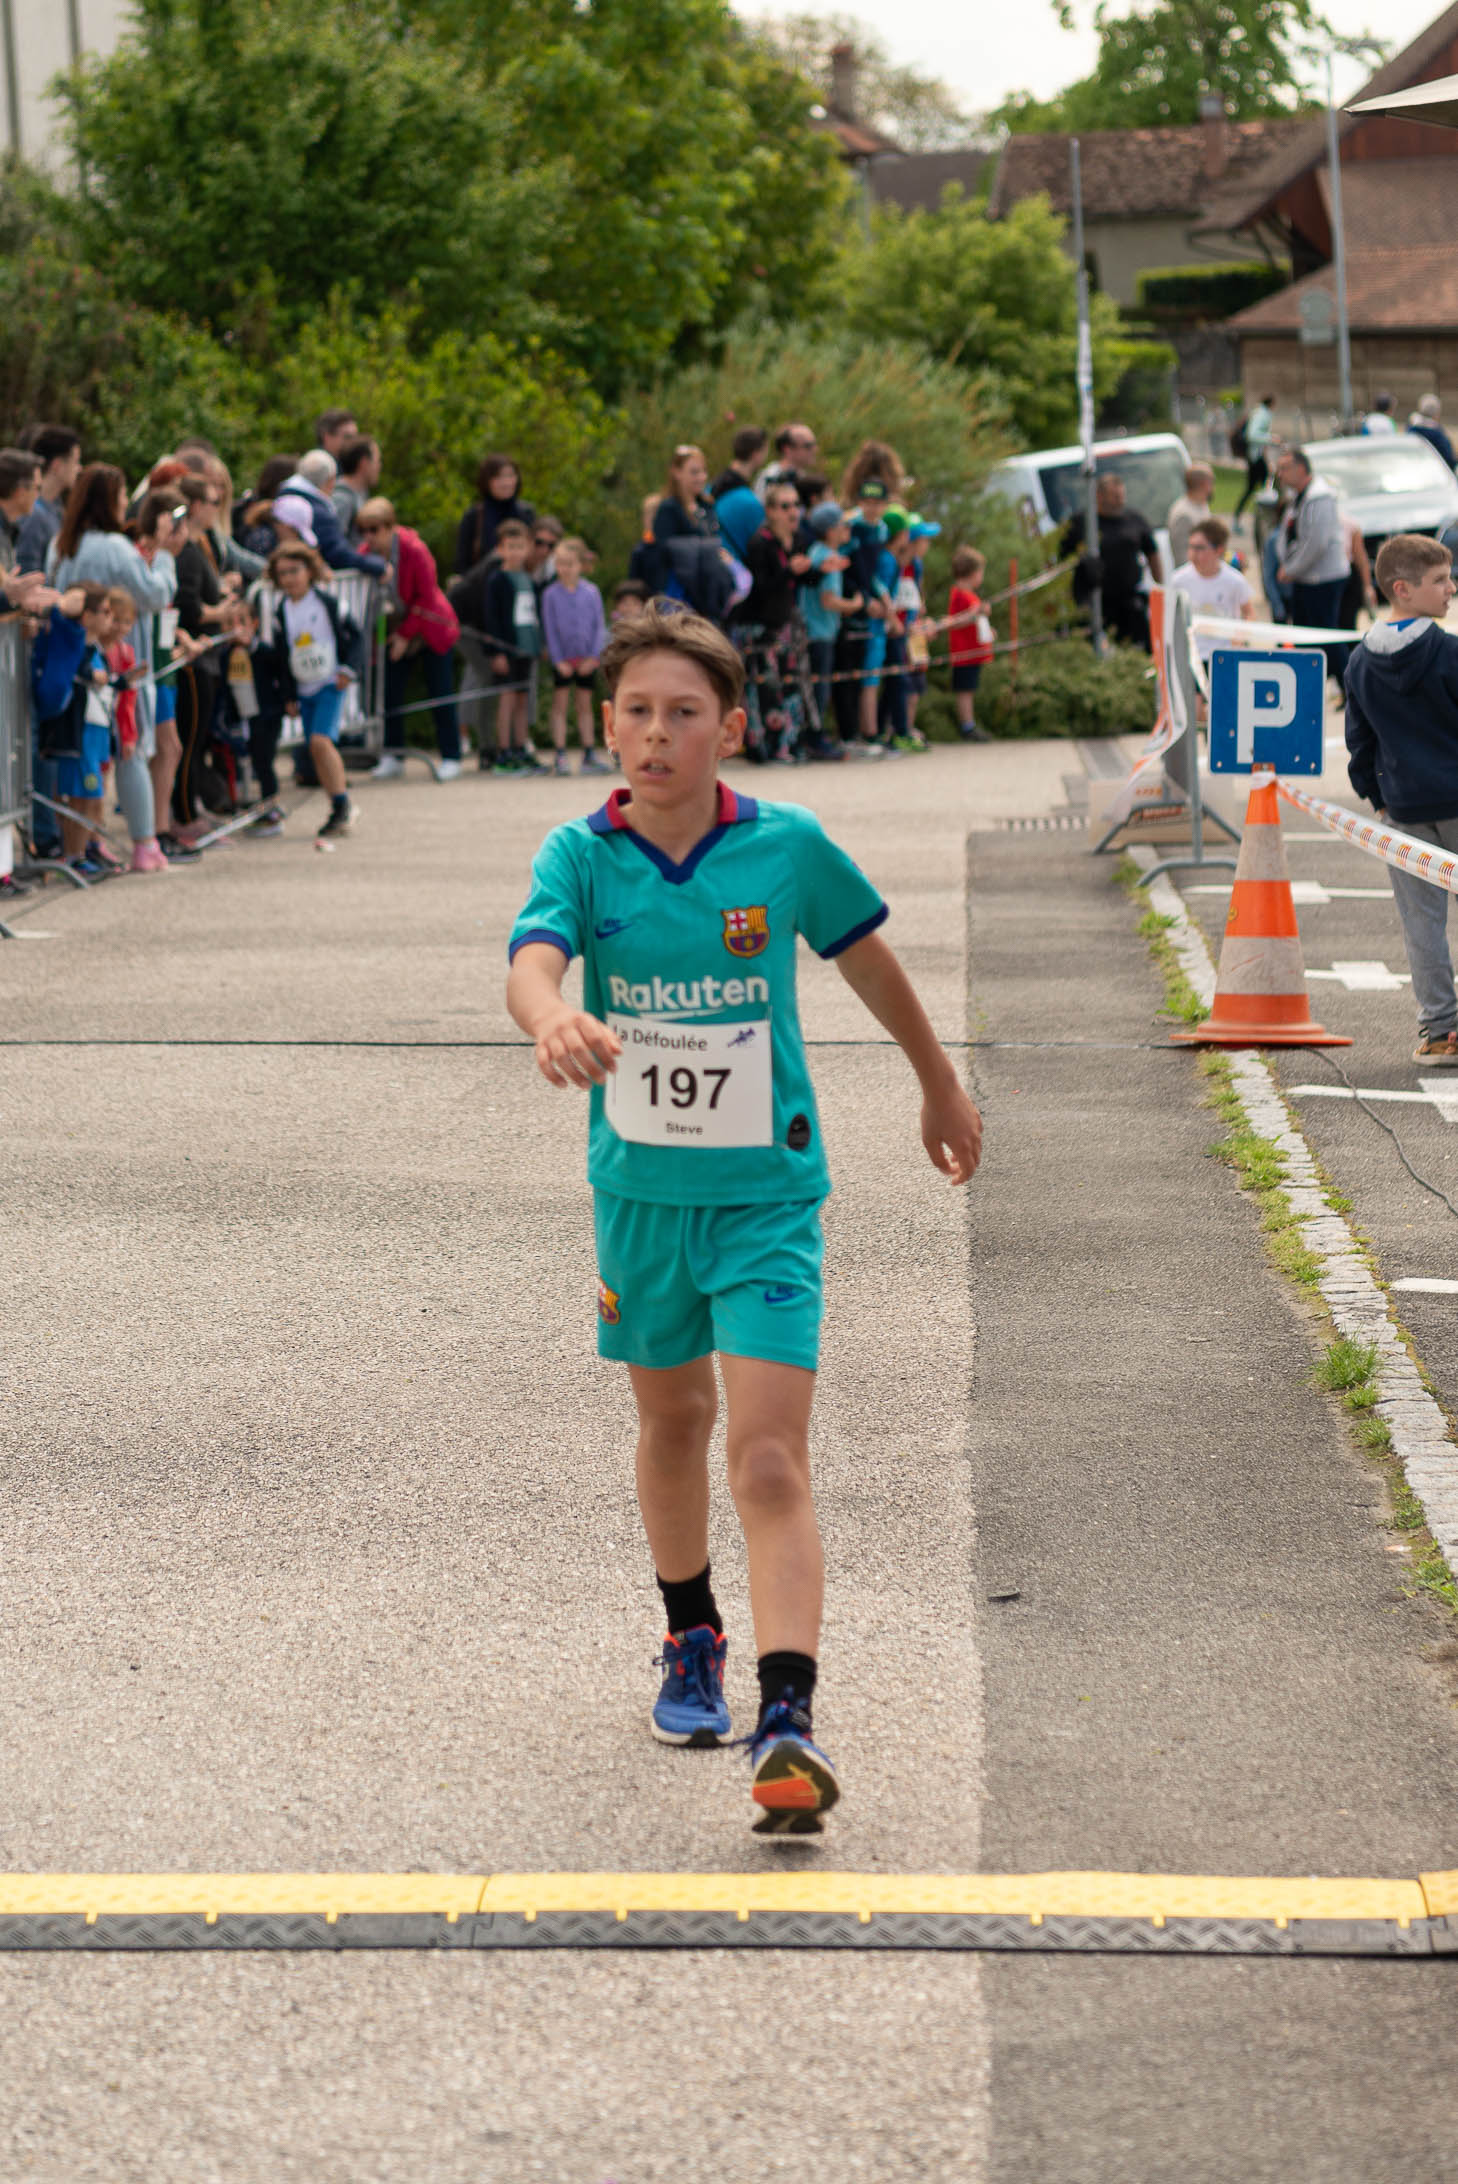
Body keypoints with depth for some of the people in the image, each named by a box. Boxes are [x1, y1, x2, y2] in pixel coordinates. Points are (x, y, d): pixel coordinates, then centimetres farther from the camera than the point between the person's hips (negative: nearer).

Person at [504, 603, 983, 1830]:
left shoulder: (787, 847, -9)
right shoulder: (582, 856, -9)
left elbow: (867, 957, 9)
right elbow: (532, 958, -28)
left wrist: (941, 1086, 21)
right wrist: (555, 1020, -52)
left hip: (767, 1192, -2)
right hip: (640, 1189, 2)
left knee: (771, 1460, -14)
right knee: (673, 1419, 21)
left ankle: (790, 1722, -23)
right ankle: (692, 1639, 45)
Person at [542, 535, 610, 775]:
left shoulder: (591, 592, -1)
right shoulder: (551, 594, -4)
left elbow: (599, 626, 1)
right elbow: (549, 629, -4)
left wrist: (594, 656, -8)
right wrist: (558, 660, -9)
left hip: (586, 659, 2)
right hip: (562, 660, -2)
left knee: (585, 705, 10)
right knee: (560, 705, 1)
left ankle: (589, 755, 14)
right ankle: (561, 756, 3)